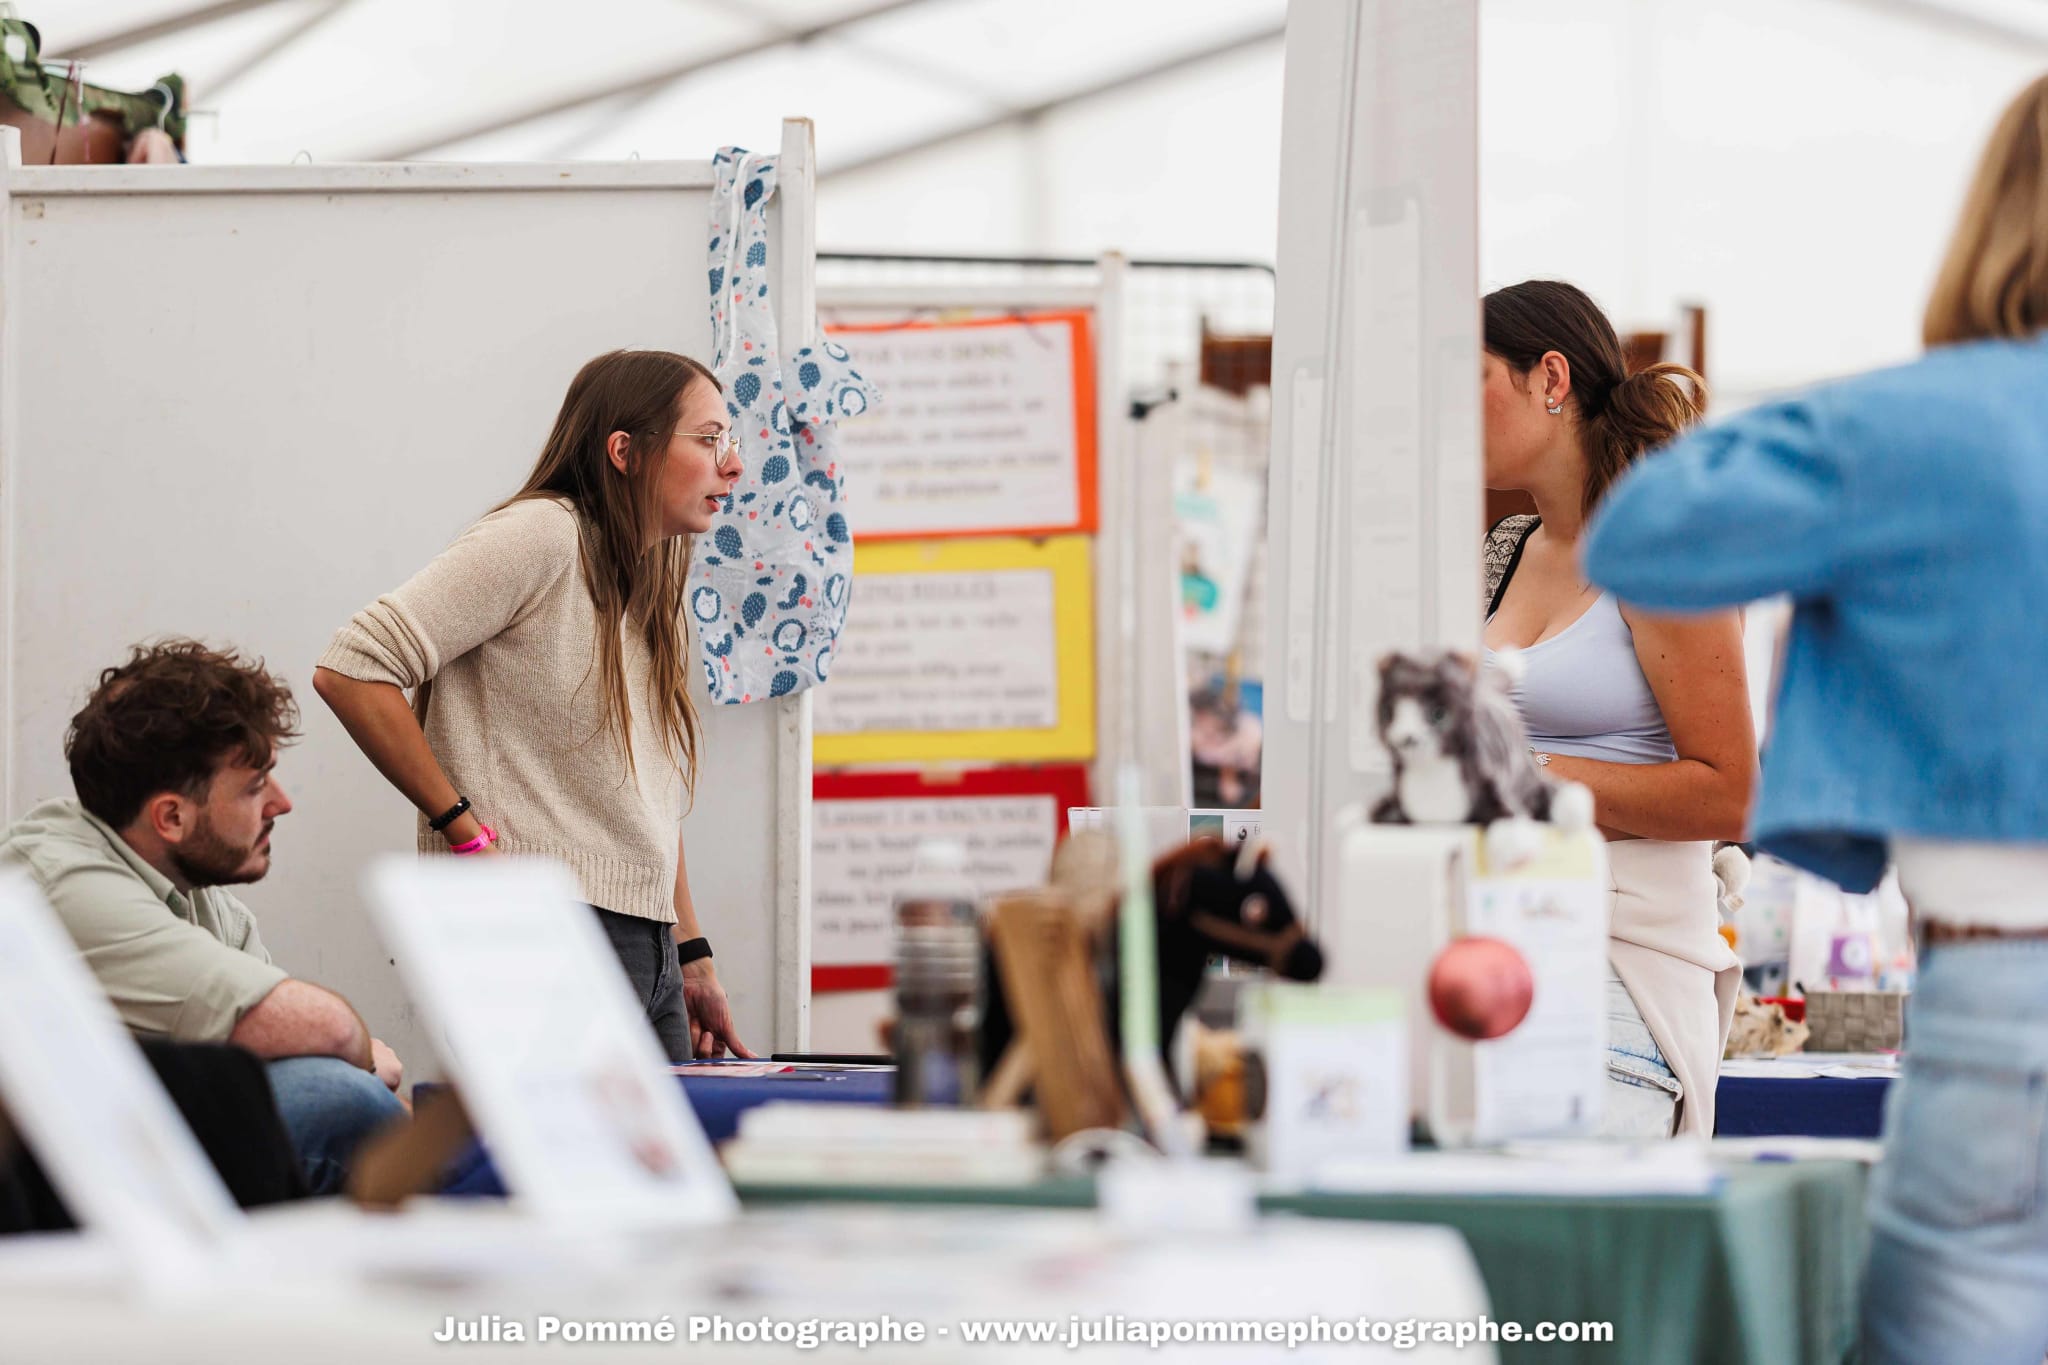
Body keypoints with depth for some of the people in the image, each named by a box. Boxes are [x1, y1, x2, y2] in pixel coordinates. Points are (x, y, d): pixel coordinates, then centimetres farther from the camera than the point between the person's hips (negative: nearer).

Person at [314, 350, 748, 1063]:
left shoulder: (653, 591, 20)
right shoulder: (541, 536, -8)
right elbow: (351, 670, -16)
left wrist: (693, 960, 21)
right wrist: (467, 830, -15)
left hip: (648, 947, 9)